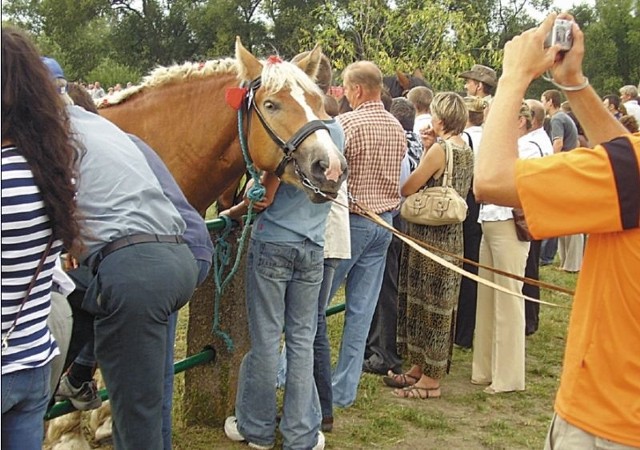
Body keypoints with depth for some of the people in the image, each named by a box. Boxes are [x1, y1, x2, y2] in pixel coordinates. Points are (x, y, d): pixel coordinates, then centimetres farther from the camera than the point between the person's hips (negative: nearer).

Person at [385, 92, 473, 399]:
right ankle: (419, 368, 29)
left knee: (430, 304, 1)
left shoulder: (440, 149, -17)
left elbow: (407, 188, -14)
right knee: (428, 301, 17)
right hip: (450, 234, 9)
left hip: (431, 235, -9)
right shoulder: (466, 151, 9)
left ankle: (430, 380, 12)